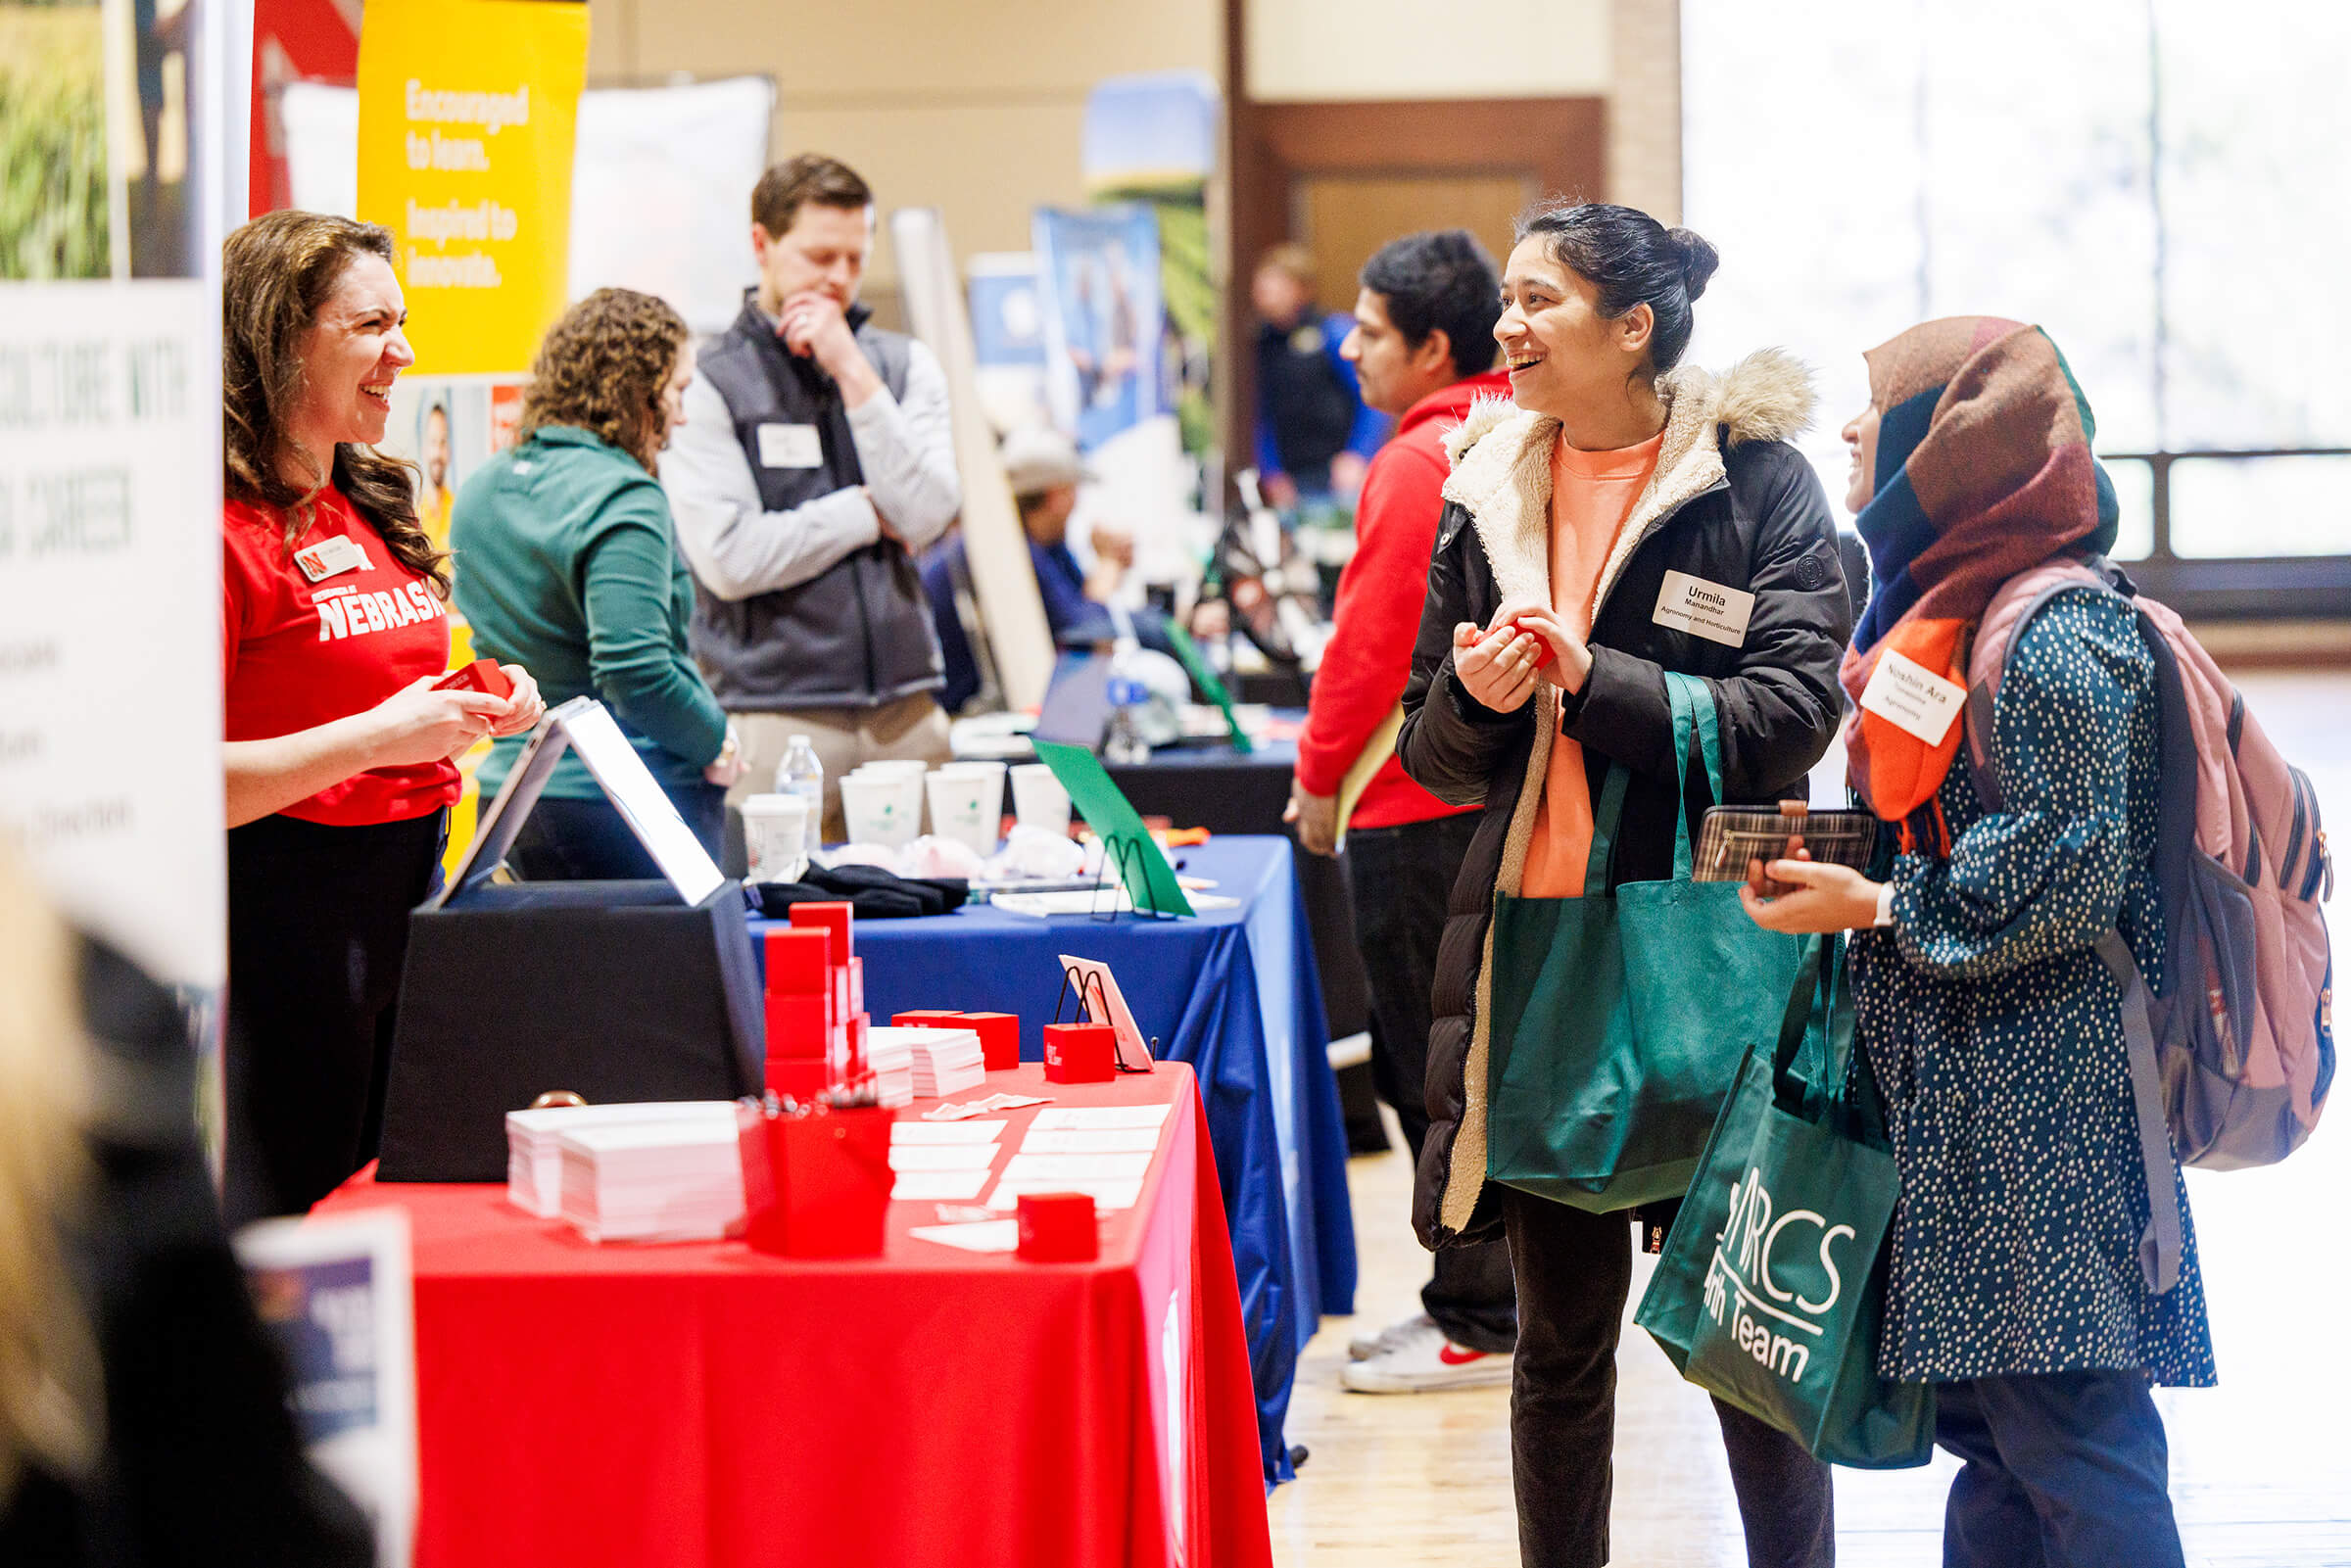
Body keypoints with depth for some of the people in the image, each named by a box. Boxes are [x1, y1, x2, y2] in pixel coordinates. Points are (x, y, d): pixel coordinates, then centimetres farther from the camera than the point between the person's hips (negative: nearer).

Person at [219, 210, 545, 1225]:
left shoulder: (371, 508, 15)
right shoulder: (219, 529, -14)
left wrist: (474, 709, 8)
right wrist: (374, 736, -24)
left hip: (414, 889, 8)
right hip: (284, 903, -8)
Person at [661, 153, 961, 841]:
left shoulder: (905, 366, 12)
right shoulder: (708, 385, -1)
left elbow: (925, 516, -3)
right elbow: (731, 558, -12)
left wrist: (853, 372, -7)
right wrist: (869, 513, -3)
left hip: (906, 712, 4)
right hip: (776, 718, -4)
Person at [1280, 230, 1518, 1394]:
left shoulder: (1419, 463, -16)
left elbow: (1371, 644, -16)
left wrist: (1317, 777, -4)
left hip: (1422, 806, -9)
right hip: (1495, 791, 10)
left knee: (1435, 1070, -3)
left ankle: (1479, 1322, 2)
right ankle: (1481, 1298, 22)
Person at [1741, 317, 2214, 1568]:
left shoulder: (2052, 637, -16)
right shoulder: (1945, 605, 16)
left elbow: (2067, 871, -20)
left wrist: (1876, 905, -14)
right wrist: (1830, 859, 9)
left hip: (2041, 1113, -10)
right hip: (1955, 1097, 10)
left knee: (2070, 1437, -7)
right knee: (1983, 1421, 14)